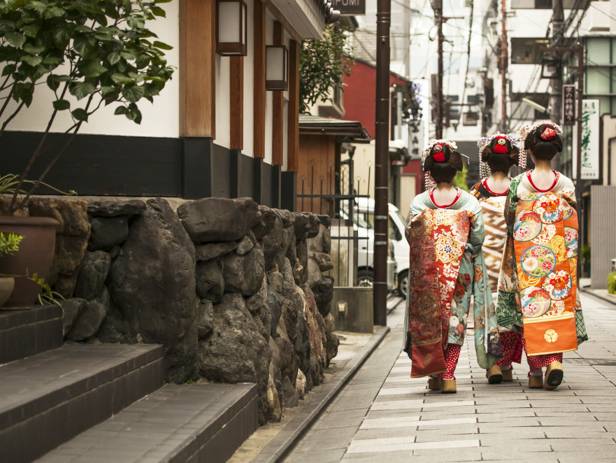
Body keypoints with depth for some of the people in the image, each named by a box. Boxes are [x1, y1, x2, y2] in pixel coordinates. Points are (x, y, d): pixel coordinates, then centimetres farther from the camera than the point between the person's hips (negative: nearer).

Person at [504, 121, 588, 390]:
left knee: (530, 306, 5)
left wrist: (513, 259, 14)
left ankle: (536, 371, 5)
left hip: (527, 255, -1)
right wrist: (569, 260, 10)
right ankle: (555, 360, -12)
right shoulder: (566, 185, -2)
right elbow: (572, 229, 0)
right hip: (558, 256, 1)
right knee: (558, 303, 7)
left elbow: (510, 223, 2)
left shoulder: (518, 184, -4)